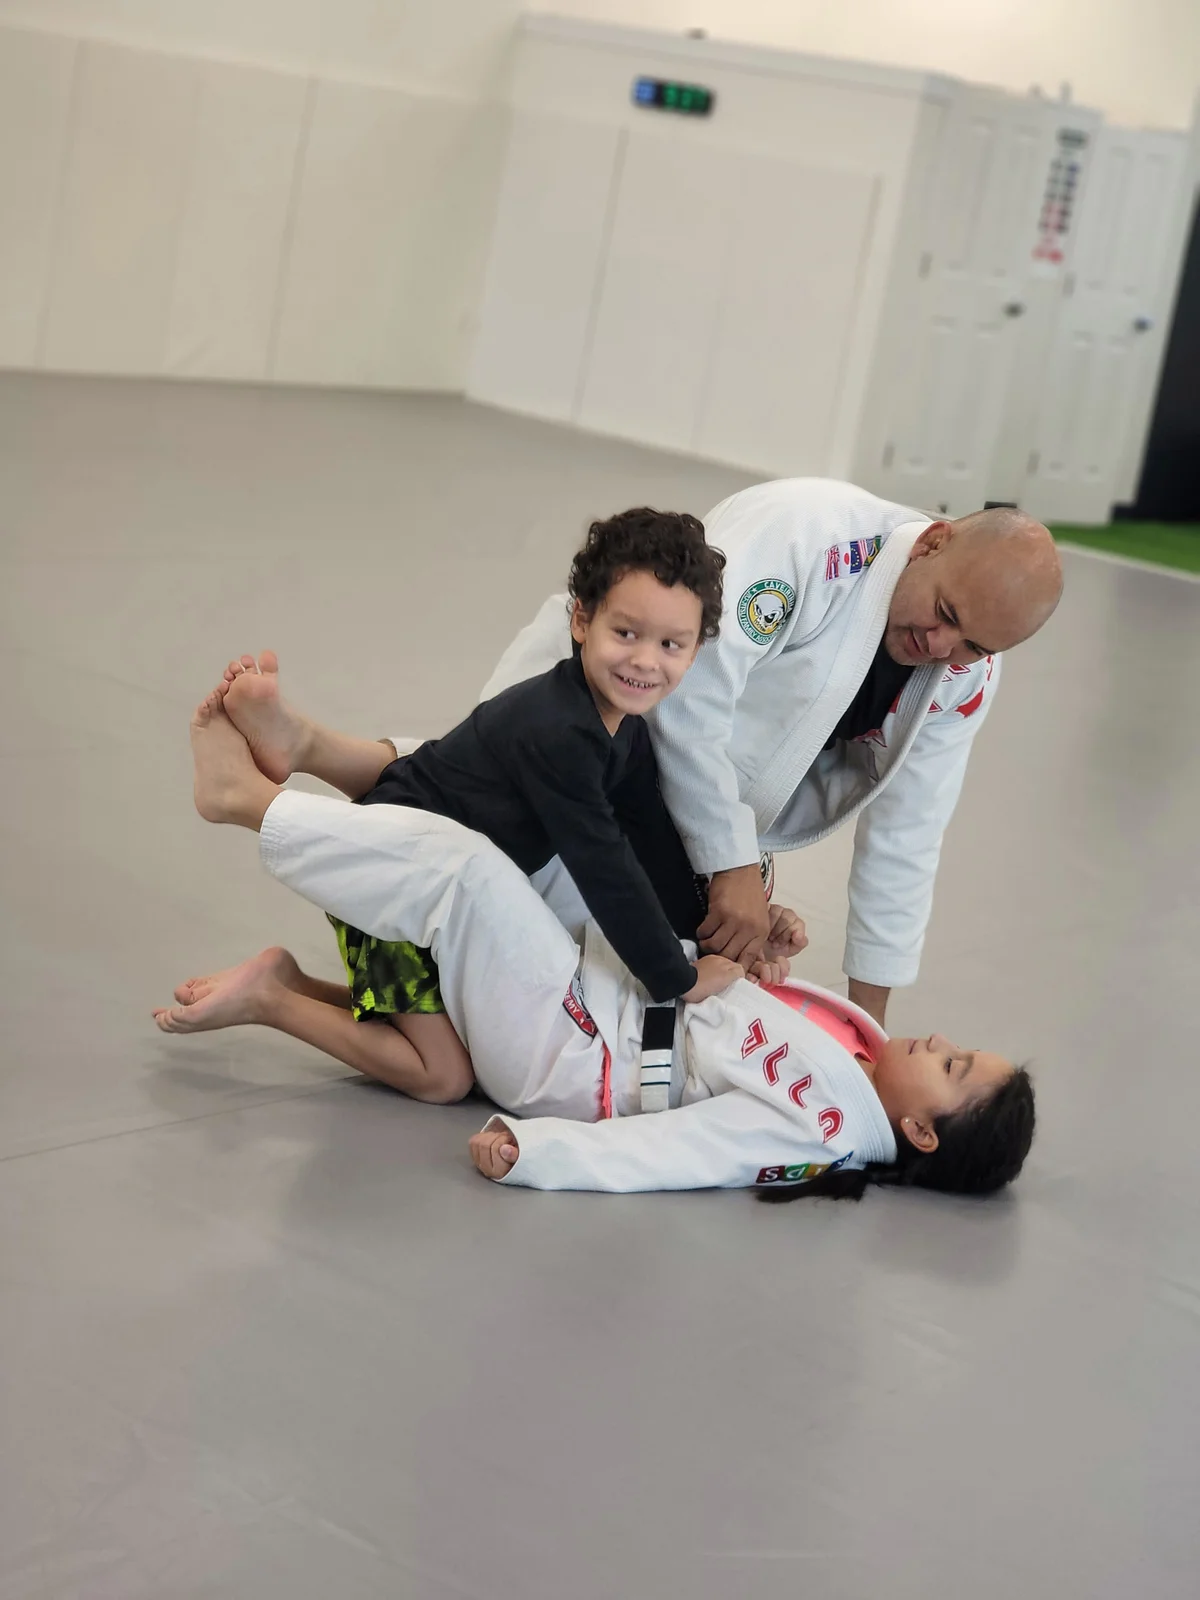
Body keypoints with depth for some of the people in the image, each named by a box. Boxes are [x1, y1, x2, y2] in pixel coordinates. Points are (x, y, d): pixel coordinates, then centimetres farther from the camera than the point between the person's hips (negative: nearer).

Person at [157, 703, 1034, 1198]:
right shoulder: (857, 1043, 1)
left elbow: (664, 1151, -28)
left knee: (459, 863, -26)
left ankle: (249, 797, -10)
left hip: (562, 1048, -9)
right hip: (615, 988, 9)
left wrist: (531, 1150, -32)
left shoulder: (818, 1128, -23)